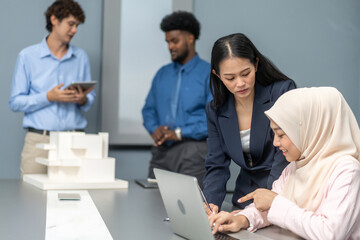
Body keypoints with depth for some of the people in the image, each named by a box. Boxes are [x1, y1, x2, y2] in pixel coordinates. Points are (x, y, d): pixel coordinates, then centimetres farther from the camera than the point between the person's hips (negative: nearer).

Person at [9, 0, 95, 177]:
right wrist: (49, 97, -13)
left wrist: (83, 100, -7)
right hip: (39, 140, -2)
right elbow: (15, 102, 0)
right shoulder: (28, 56, 4)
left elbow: (90, 97, 17)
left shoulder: (81, 57, 14)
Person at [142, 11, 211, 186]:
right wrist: (154, 129, -2)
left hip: (192, 150, -5)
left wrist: (180, 133, -15)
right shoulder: (162, 74, 18)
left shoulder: (209, 74, -2)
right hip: (161, 150, 5)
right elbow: (149, 109, 20)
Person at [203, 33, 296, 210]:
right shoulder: (215, 111, 5)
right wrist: (210, 203, -14)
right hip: (245, 201, 5)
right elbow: (216, 166, 5)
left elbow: (286, 155, -12)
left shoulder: (283, 91, -7)